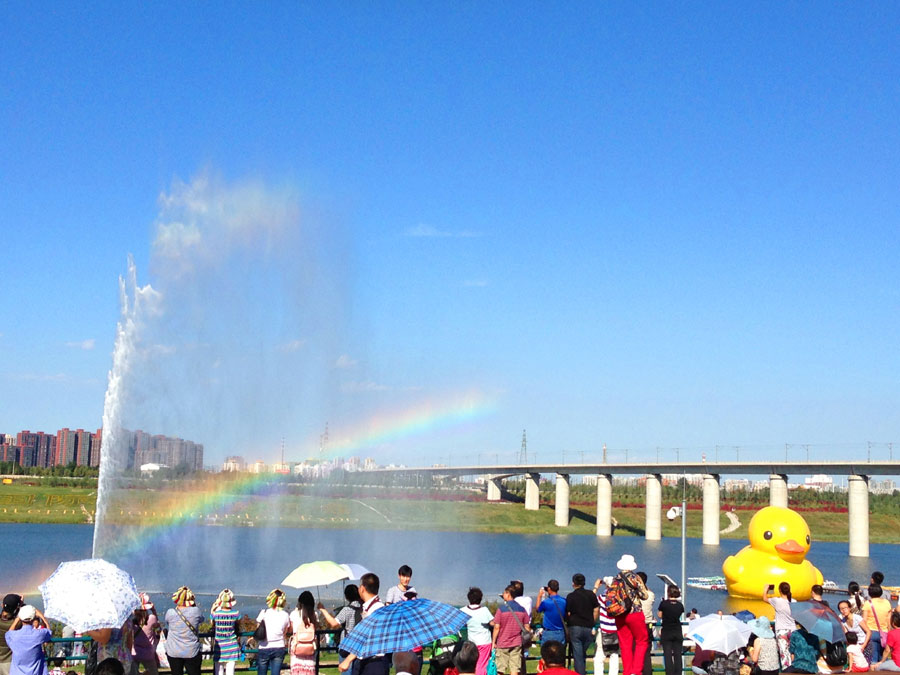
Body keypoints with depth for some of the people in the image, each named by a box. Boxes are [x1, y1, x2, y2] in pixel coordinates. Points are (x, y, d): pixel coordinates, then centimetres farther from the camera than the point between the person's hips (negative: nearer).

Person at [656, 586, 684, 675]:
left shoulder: (664, 603, -10)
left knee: (667, 655, -1)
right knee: (678, 655, 5)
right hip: (678, 632, 3)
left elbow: (660, 615, 2)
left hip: (666, 632, -3)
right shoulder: (680, 605, -1)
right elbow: (680, 615, 9)